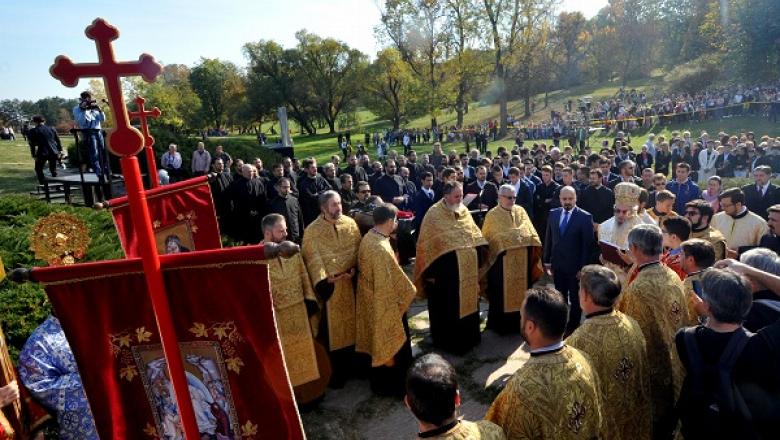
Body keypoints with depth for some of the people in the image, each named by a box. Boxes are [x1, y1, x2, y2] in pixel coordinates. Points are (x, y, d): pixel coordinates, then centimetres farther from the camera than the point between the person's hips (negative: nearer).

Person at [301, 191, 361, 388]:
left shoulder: (350, 223, 0)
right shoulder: (312, 230, -9)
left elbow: (358, 248, 3)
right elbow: (312, 258, -11)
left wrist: (353, 268, -11)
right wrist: (324, 278, -20)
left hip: (350, 281, 4)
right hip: (329, 284, -3)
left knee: (350, 321, 15)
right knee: (332, 327, 6)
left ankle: (350, 364, 33)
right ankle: (336, 371, 20)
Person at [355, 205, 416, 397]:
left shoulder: (368, 238, -2)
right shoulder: (381, 248, -31)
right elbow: (392, 280, -24)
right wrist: (409, 292, -11)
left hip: (372, 300, 9)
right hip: (386, 303, -9)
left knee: (380, 341, 24)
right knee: (392, 343, 11)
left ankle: (380, 381, 42)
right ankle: (395, 384, 30)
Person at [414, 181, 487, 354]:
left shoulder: (464, 211, 9)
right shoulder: (434, 214, -11)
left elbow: (475, 236, 16)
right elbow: (427, 244, -13)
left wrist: (477, 260, 8)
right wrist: (431, 271, -16)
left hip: (466, 268, 7)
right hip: (444, 270, -6)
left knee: (467, 302, 18)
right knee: (447, 307, 6)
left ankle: (467, 337, 36)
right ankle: (446, 340, 23)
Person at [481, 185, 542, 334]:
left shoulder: (521, 211, 8)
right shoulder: (492, 215, -2)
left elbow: (531, 234, 9)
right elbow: (486, 240, -1)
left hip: (521, 261, 4)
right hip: (501, 262, -4)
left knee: (520, 292, 12)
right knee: (501, 294, 4)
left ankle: (519, 323, 27)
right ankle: (500, 325, 18)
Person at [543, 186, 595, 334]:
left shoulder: (585, 217, -11)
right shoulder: (553, 213, 3)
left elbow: (588, 244, -11)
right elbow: (548, 239, 7)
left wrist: (583, 267, -13)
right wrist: (547, 261, 5)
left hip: (575, 266, -4)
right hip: (557, 265, 4)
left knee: (575, 299, 13)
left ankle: (573, 327, 26)